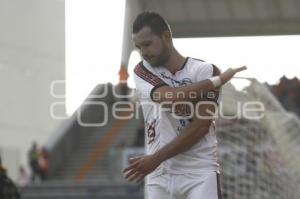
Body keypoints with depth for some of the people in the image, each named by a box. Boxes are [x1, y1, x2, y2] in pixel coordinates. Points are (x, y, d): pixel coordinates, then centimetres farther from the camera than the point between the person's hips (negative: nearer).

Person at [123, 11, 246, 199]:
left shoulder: (204, 71, -3)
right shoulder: (142, 72, 6)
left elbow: (200, 127, -11)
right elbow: (169, 98, -15)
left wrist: (156, 159, -14)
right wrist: (217, 80, -12)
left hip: (199, 171, -3)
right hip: (159, 175, 3)